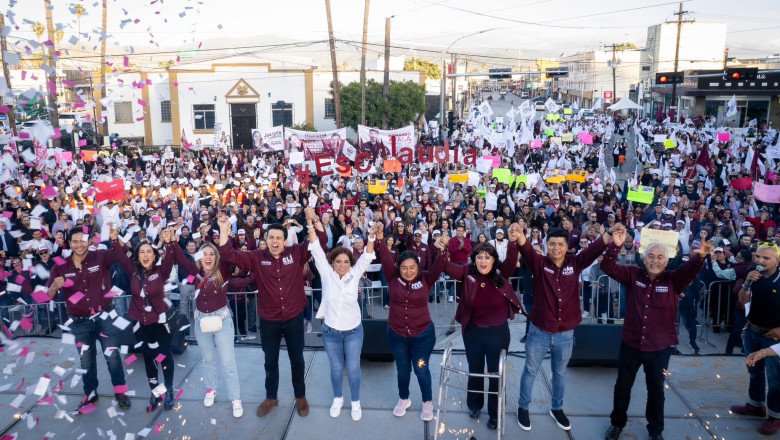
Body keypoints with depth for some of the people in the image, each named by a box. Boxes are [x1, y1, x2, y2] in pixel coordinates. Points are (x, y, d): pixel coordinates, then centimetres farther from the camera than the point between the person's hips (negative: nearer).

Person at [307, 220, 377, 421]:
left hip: (353, 331, 0)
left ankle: (356, 402, 32)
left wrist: (371, 237, -37)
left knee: (353, 368, 11)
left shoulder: (354, 274, -8)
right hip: (330, 331, 0)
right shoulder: (327, 274, -10)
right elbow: (317, 250, -17)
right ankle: (338, 398, 40)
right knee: (336, 368, 17)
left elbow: (367, 256, -20)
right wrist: (311, 225, -27)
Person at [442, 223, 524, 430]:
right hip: (473, 331, 1)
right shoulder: (467, 273, -11)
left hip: (498, 332, -1)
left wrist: (513, 241, -45)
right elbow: (447, 267, -19)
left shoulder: (501, 273, -11)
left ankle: (494, 413, 32)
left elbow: (511, 261, -28)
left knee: (496, 373, 13)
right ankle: (474, 405, 44)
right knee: (475, 371, 20)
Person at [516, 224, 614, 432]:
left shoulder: (575, 263, -4)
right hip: (539, 332, -2)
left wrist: (611, 235, -39)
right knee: (530, 371, 15)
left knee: (560, 373, 23)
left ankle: (557, 408, 44)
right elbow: (526, 249, -29)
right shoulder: (539, 263, -10)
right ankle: (523, 407, 35)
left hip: (565, 334, 2)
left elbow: (595, 248, -19)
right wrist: (519, 235, -52)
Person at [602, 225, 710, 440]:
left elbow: (690, 269, -26)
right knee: (622, 386, 16)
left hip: (660, 347, -1)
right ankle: (617, 422, 38)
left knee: (656, 389, 16)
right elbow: (608, 267, -17)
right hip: (631, 344, 1)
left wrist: (699, 256, -49)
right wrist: (615, 245, -35)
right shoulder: (633, 275, -6)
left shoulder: (674, 280, -8)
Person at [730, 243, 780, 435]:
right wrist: (747, 283, -15)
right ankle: (756, 405, 36)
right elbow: (743, 301, 1)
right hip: (752, 331, 6)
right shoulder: (754, 276, -1)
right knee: (754, 371, 20)